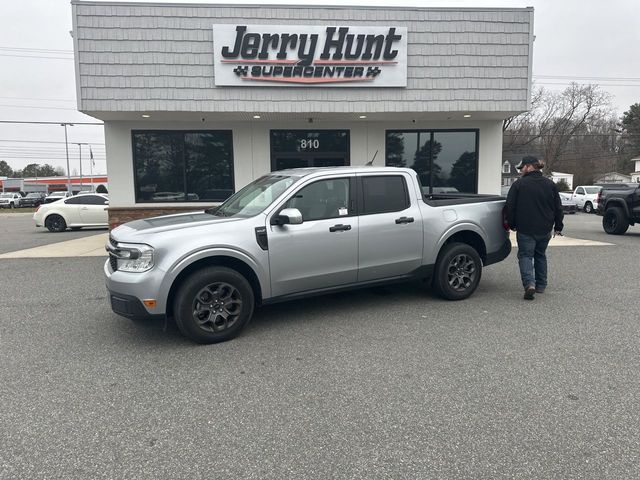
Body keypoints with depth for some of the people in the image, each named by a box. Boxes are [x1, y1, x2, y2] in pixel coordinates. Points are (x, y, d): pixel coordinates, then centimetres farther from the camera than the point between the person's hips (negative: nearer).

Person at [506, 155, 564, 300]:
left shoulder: (519, 184, -8)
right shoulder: (550, 185, 6)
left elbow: (510, 207, -5)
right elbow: (558, 208, 9)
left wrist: (512, 224, 7)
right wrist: (558, 226, 17)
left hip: (525, 229, -4)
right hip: (545, 229, 5)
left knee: (525, 255, 2)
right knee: (540, 255, 20)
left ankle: (529, 283, -19)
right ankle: (541, 285, 26)